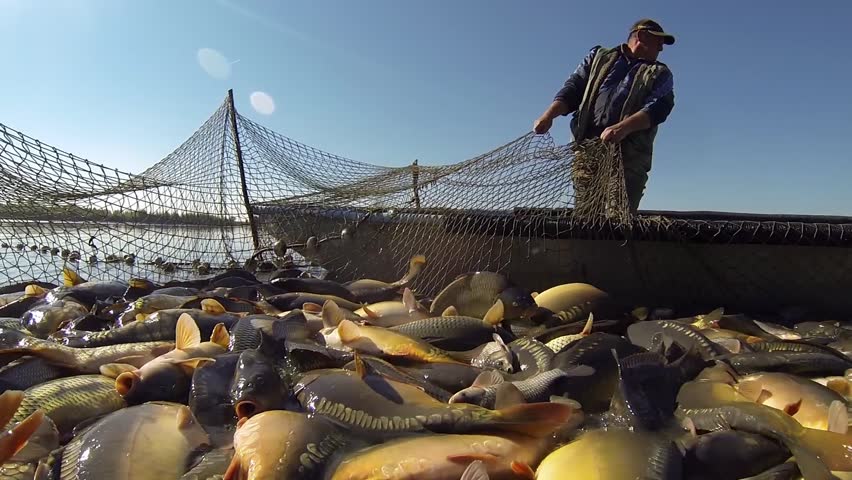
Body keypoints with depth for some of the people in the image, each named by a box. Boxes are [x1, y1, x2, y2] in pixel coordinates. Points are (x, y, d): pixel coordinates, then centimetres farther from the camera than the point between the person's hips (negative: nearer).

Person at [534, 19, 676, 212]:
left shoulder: (660, 74, 17)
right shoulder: (599, 57, 23)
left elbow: (658, 107, -2)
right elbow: (573, 87, 14)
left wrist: (623, 128, -23)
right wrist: (549, 115, -7)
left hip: (629, 154, -1)